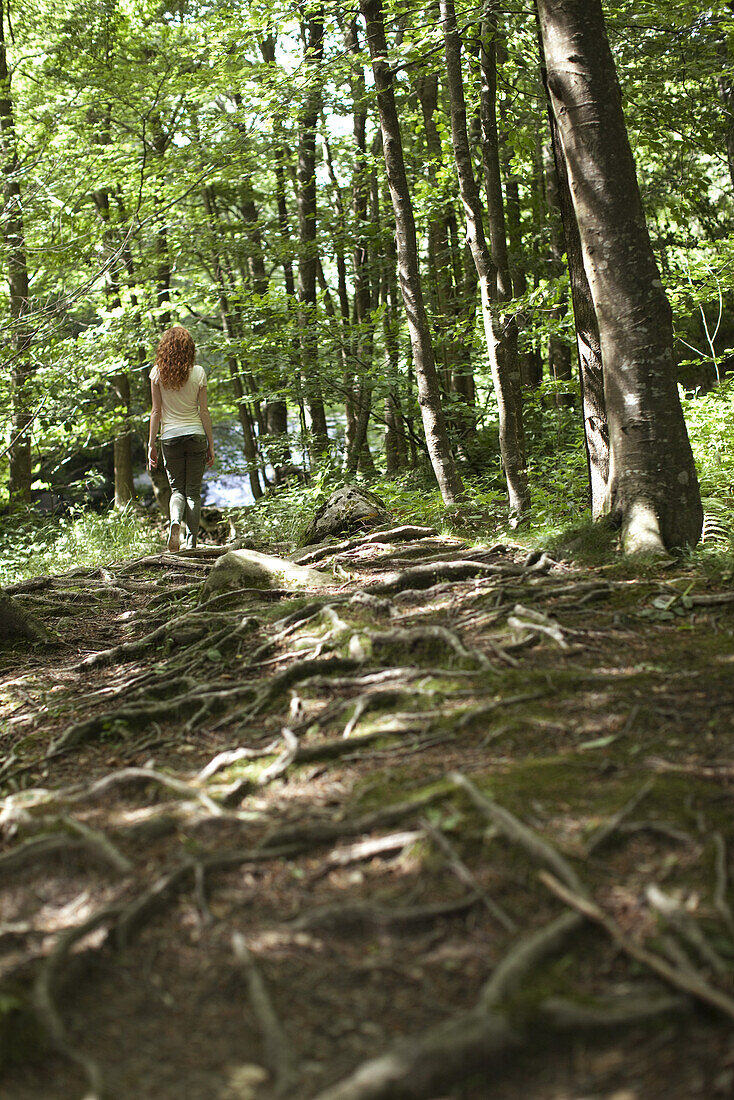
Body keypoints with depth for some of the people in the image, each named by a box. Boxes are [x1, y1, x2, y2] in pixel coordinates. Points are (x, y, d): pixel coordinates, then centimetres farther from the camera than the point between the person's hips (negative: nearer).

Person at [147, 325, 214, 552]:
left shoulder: (157, 373, -3)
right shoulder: (197, 372, -4)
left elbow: (156, 411, -2)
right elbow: (204, 411, -1)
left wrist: (151, 444, 3)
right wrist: (211, 444, 4)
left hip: (170, 437, 1)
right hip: (195, 434, 0)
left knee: (177, 489, 11)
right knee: (193, 491, 6)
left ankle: (175, 521, -19)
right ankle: (191, 543, 1)